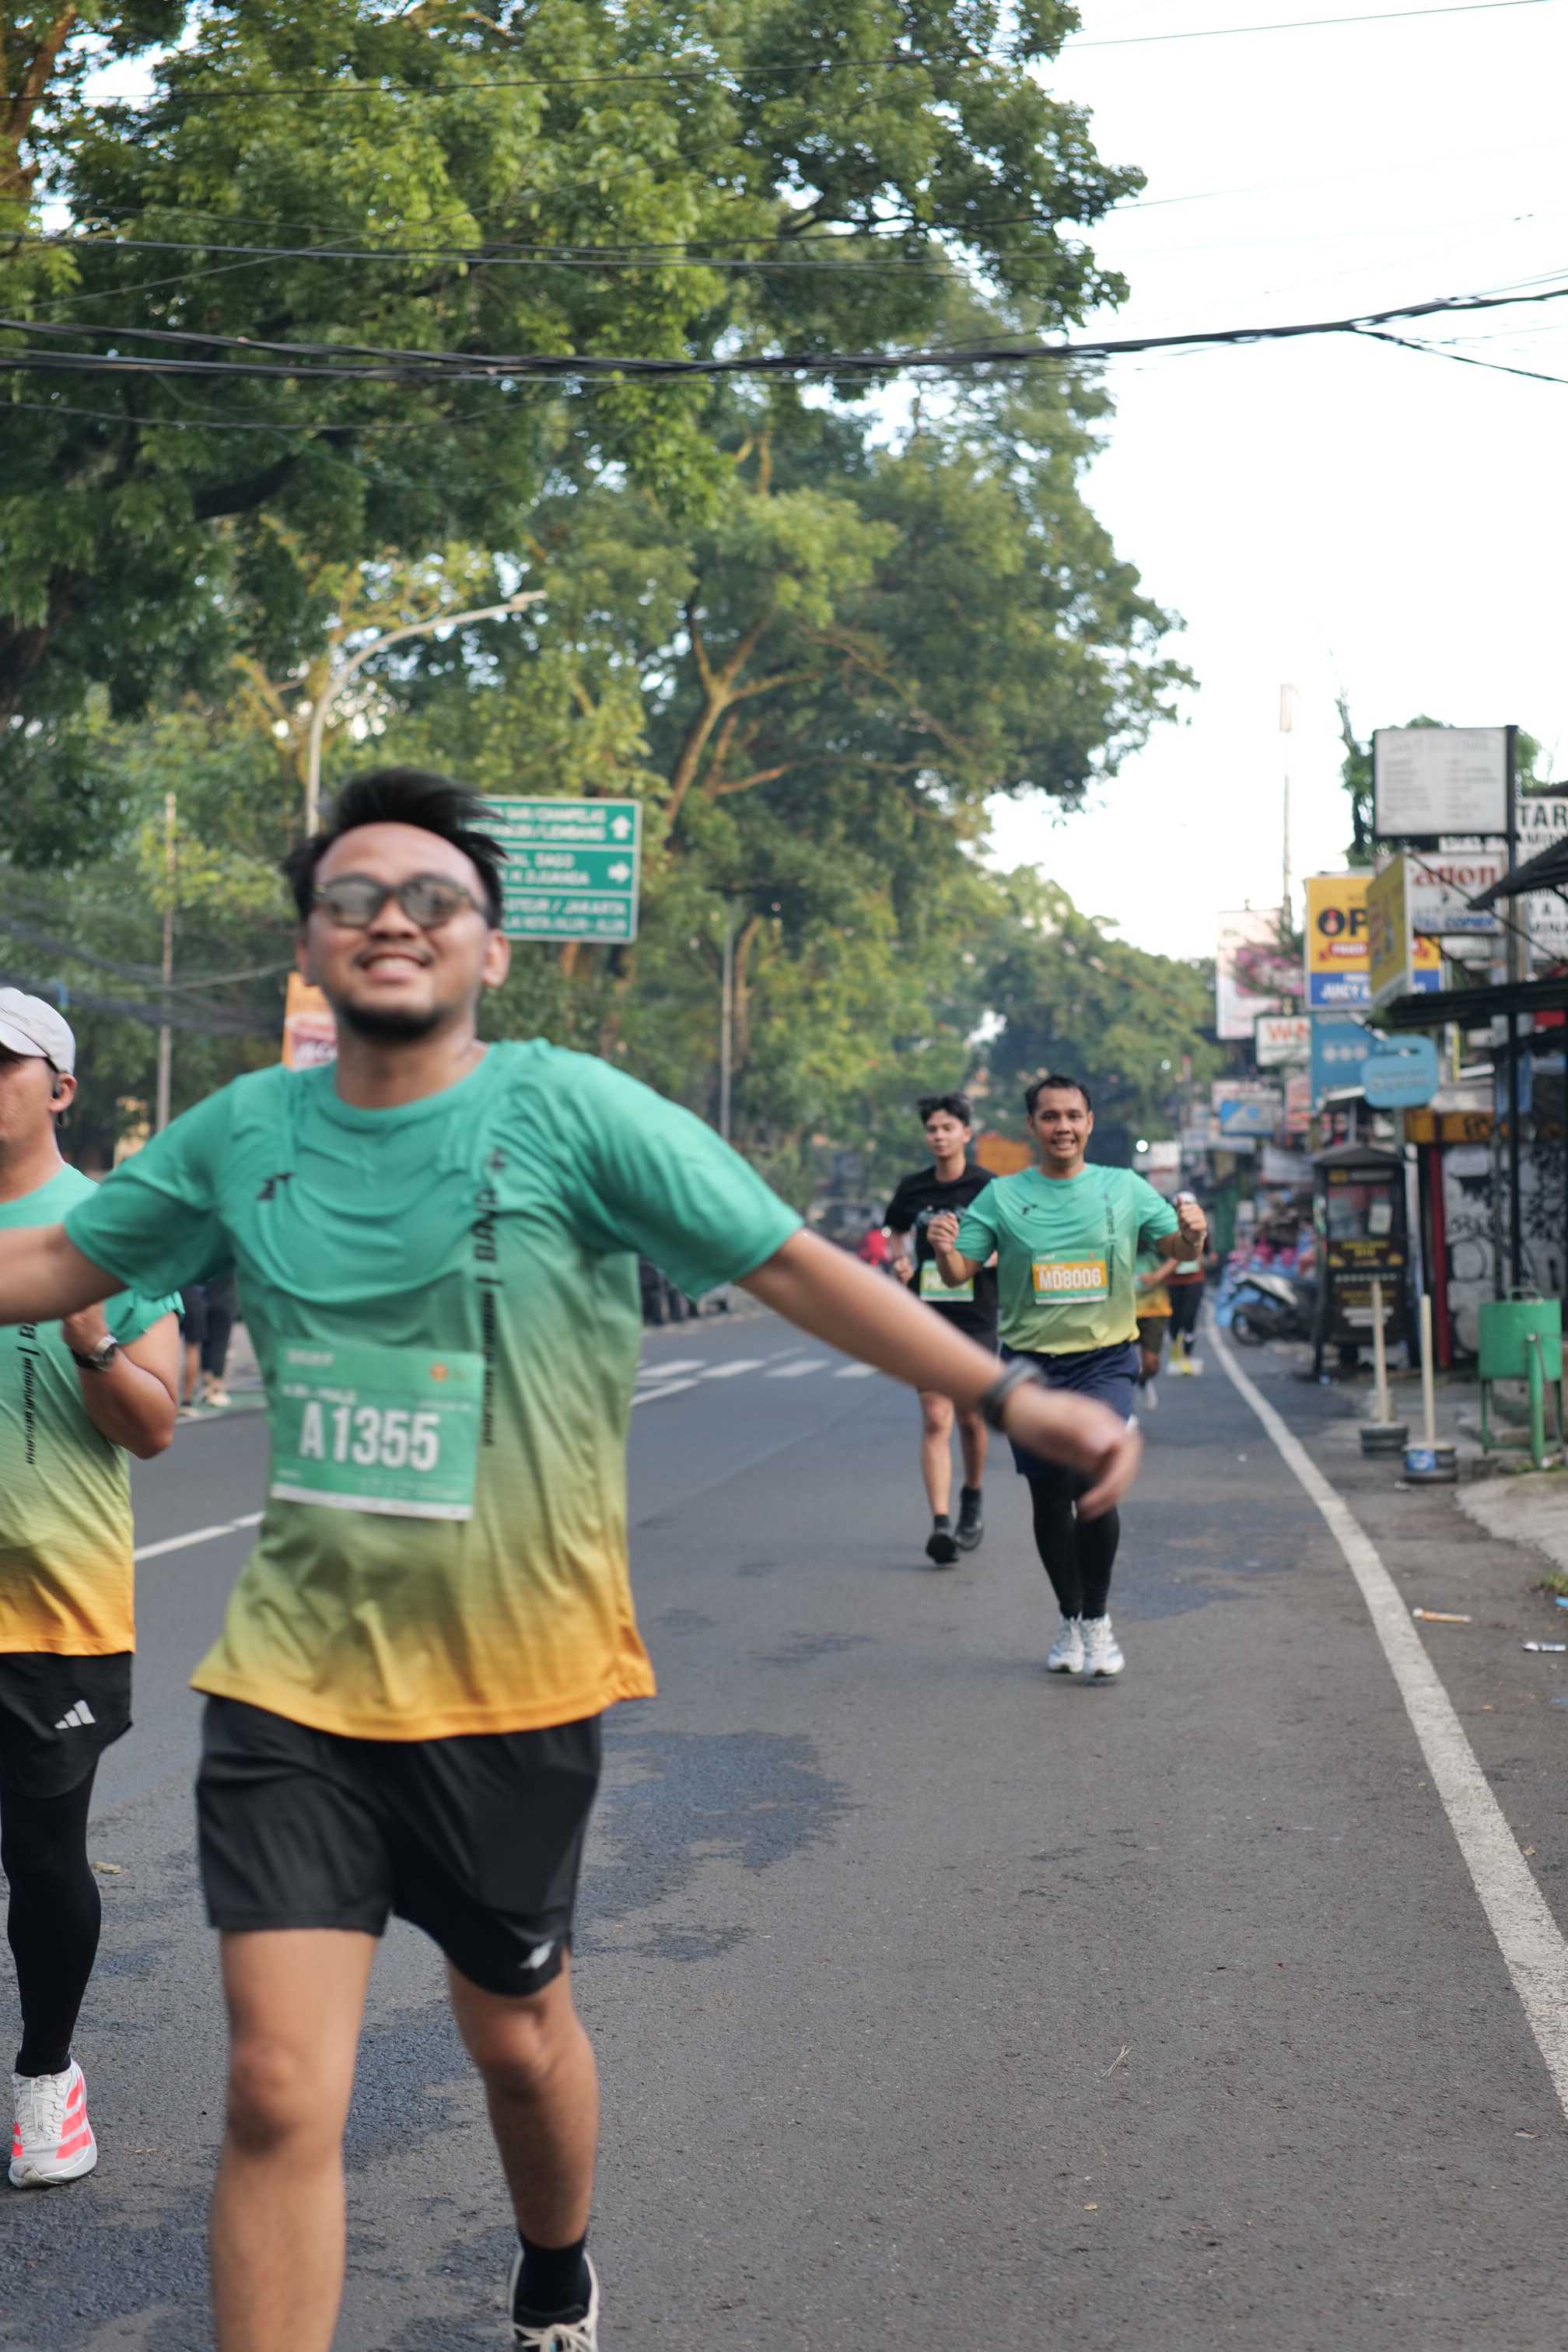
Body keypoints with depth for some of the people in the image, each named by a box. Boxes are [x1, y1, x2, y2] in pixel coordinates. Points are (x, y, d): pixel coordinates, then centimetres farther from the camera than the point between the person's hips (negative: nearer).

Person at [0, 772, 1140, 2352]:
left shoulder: (568, 1109, -10)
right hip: (294, 1673, 2)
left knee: (515, 2034, 18)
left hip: (511, 1679, -1)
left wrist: (1011, 1398, -17)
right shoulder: (243, 1132, 1)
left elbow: (795, 1266, -11)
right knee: (279, 2095, -6)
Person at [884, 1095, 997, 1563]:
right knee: (935, 1420, -9)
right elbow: (895, 1231, 24)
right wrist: (900, 1260, 3)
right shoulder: (912, 1188, 6)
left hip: (976, 1318, -1)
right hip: (928, 1318, 1)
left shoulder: (989, 1188, -2)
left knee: (971, 1418, 9)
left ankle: (972, 1497, 36)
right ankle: (940, 1524, -14)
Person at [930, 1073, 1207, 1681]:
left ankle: (1098, 1621, -1)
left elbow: (1177, 1248, 5)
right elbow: (961, 1272, 1)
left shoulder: (1124, 1188, 6)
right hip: (1030, 1364, 1)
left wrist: (1191, 1234, -18)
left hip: (1105, 1361, -1)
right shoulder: (1002, 1197, 4)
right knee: (1049, 1496, 7)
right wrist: (945, 1252, -22)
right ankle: (1070, 1621, 25)